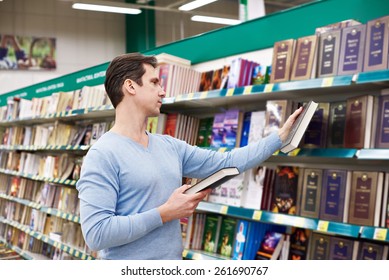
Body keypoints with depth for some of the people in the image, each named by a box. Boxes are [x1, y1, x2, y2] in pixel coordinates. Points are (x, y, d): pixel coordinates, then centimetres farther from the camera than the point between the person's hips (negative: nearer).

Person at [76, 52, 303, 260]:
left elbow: (226, 162, 11)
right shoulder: (103, 155, -17)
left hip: (173, 263, 8)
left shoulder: (170, 146, 5)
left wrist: (280, 137, 9)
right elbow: (96, 233, -24)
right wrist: (165, 213, -21)